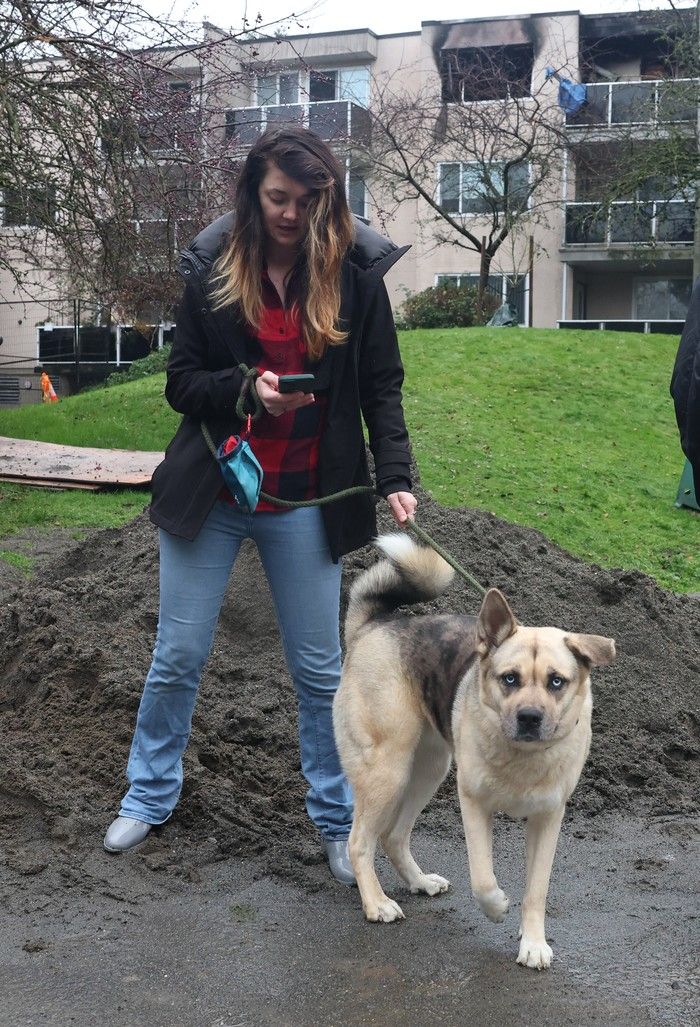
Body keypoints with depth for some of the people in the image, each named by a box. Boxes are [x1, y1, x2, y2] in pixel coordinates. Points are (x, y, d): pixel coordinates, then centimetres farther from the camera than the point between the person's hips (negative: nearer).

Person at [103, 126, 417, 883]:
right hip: (210, 494, 1)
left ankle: (335, 818, 23)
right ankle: (149, 796, 31)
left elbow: (382, 388, -1)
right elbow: (180, 383, -1)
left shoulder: (356, 273, -5)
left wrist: (395, 478, -14)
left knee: (319, 670, 8)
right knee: (177, 657, 11)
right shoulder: (212, 268, -4)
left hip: (305, 502, 0)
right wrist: (246, 389, -20)